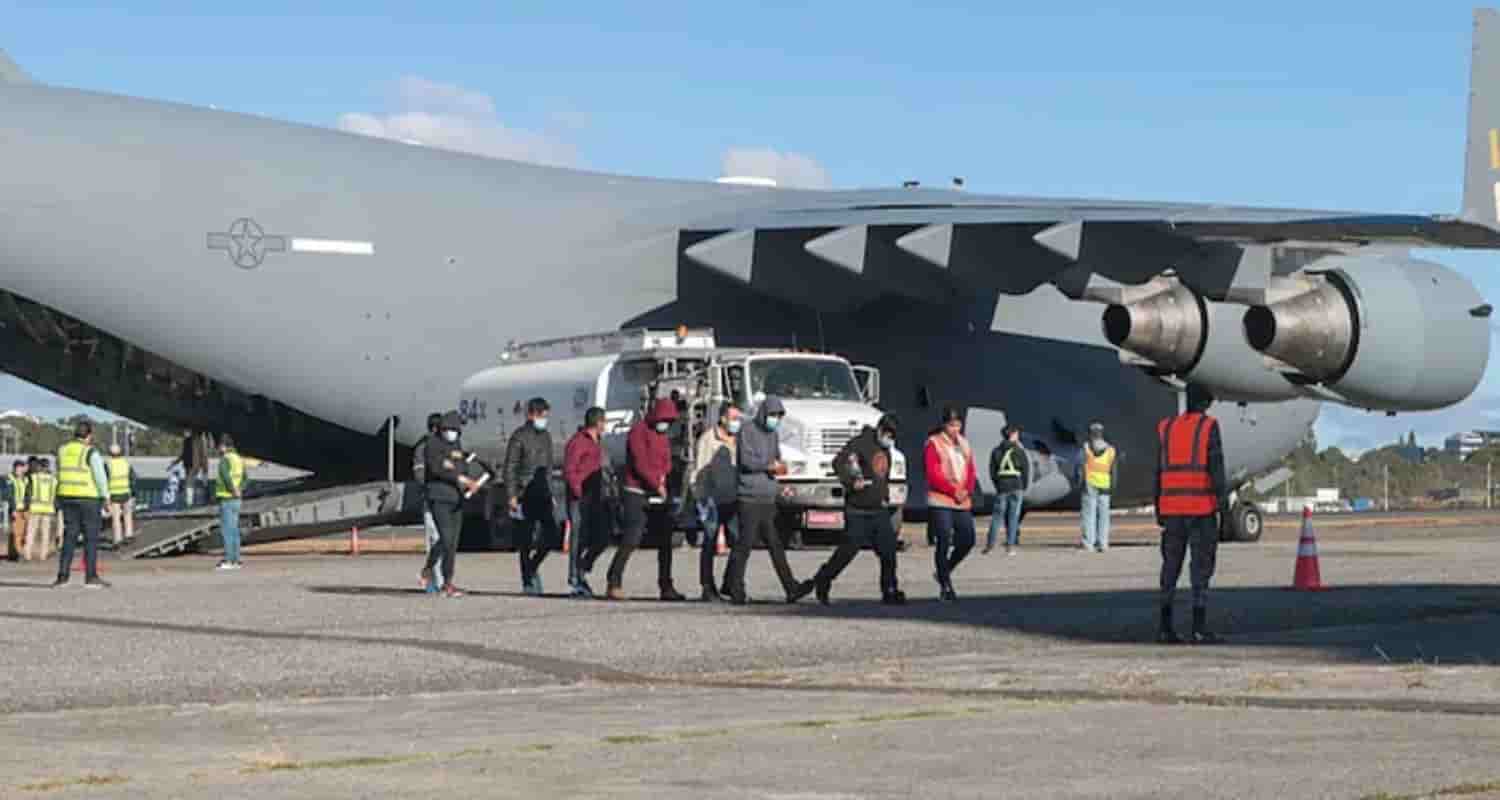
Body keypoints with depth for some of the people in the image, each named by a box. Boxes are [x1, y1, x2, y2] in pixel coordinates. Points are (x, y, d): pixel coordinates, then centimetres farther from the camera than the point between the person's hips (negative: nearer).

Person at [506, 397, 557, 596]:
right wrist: (512, 495, -14)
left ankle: (533, 567, 13)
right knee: (525, 540, -1)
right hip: (525, 493, -6)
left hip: (543, 492, 6)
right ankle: (527, 582, 6)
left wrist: (551, 494, 18)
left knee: (552, 532, -6)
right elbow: (510, 467, -8)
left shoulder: (546, 436, 15)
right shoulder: (519, 436, -5)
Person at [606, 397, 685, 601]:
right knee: (631, 540, -14)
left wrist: (663, 476, -7)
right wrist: (656, 484, -14)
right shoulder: (639, 431, -7)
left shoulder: (663, 437, 18)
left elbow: (667, 463, 16)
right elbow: (639, 462, -15)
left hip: (658, 495, 8)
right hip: (638, 493, -8)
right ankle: (614, 584, -10)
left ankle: (666, 587, 13)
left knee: (665, 540, 7)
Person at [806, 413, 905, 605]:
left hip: (879, 510, 7)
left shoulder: (885, 450, 16)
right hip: (858, 511, -7)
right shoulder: (862, 442, -10)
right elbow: (839, 462, -21)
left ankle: (890, 592, 5)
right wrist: (851, 481, -30)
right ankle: (822, 581, 14)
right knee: (849, 549, -4)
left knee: (889, 550, 0)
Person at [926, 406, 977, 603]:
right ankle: (945, 586, 1)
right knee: (944, 542, -7)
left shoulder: (964, 444, 16)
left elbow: (971, 472, 14)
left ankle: (944, 573, 25)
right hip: (941, 502, -6)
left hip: (963, 502, 6)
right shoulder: (934, 444, -3)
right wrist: (954, 491, -15)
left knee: (967, 540, 3)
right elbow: (933, 474, -10)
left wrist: (967, 490, -6)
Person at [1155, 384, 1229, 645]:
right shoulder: (1209, 427, -4)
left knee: (1171, 566, 9)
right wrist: (1223, 499, -14)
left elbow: (1159, 471, 9)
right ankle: (1199, 628, -8)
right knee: (1202, 566, -3)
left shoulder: (1166, 428, 9)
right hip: (1201, 507, -4)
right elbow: (1216, 466, -13)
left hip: (1172, 507, 4)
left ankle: (1166, 627, 4)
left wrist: (1159, 509, 13)